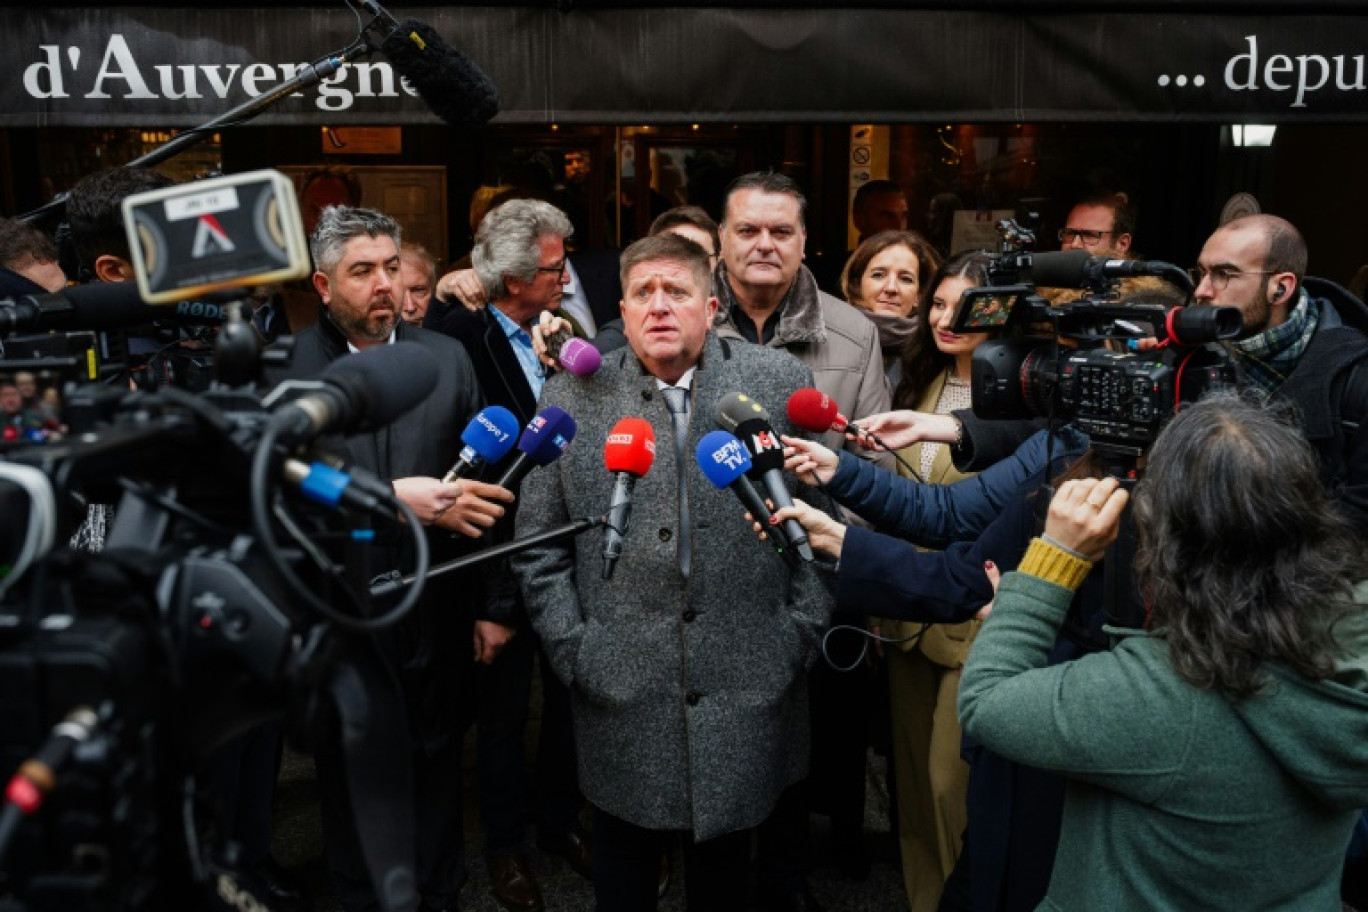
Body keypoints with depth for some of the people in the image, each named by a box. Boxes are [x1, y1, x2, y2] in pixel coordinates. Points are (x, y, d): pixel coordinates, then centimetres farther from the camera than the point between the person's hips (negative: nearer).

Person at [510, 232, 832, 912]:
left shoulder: (780, 383, -1)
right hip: (621, 697, 0)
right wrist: (572, 650, -2)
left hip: (749, 692, 0)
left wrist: (799, 634, -2)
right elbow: (539, 546, 3)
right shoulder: (571, 400, 0)